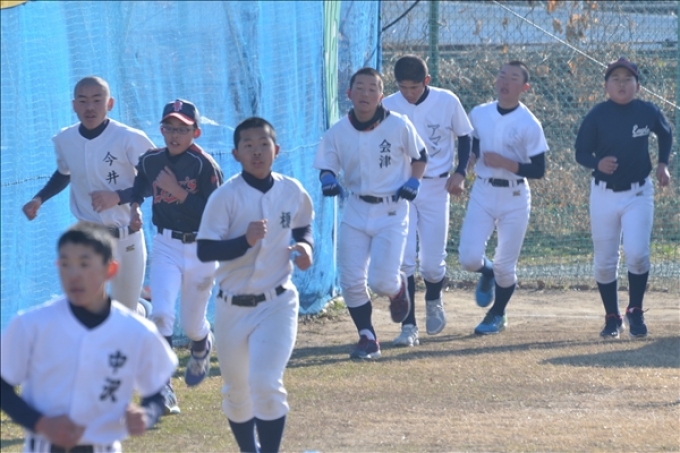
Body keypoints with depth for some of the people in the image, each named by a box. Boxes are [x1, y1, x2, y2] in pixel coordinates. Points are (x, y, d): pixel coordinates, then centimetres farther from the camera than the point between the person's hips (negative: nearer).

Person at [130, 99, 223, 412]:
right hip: (166, 247, 2)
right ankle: (163, 390, -18)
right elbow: (141, 184, 22)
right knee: (160, 315, -19)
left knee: (192, 324, 11)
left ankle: (202, 347, 50)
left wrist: (178, 192, -26)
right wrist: (134, 205, 1)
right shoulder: (151, 161, -1)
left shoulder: (205, 166, -15)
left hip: (201, 250, -2)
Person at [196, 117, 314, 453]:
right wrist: (245, 240, -29)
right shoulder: (226, 197, -11)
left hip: (277, 303, 0)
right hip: (233, 308, 0)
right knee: (236, 391, 14)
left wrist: (305, 246, -2)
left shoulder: (292, 192, -1)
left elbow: (303, 226, 19)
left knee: (265, 384, -18)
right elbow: (205, 250, -15)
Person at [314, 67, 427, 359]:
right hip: (355, 211, 3)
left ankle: (398, 287, 27)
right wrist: (328, 179, -20)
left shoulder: (399, 126, -8)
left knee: (382, 282, -11)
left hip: (391, 212, -3)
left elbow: (420, 157, 6)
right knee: (351, 282, -3)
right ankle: (367, 339, 13)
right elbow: (326, 167, 3)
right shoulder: (337, 133, -4)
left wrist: (413, 182, -10)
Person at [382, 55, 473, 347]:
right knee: (403, 258, -10)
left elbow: (465, 136, 7)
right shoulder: (388, 107, -6)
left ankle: (433, 301, 35)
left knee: (433, 262, 2)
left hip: (435, 188, 0)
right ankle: (408, 326, -5)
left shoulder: (447, 102, -6)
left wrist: (460, 173, -5)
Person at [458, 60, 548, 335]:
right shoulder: (479, 114, 3)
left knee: (505, 266, 3)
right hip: (482, 193, 3)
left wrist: (504, 162, -22)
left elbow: (538, 171, -11)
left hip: (514, 197, -3)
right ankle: (487, 273, 28)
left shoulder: (529, 124, -11)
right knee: (469, 257, -9)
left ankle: (497, 315, 28)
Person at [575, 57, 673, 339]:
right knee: (604, 262, 4)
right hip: (604, 195, 0)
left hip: (638, 194, 0)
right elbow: (581, 153, -4)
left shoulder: (648, 112, -4)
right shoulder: (596, 116, -9)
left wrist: (663, 164, 3)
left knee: (637, 254, -17)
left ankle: (635, 312, 4)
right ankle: (612, 318, 23)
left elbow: (666, 134, 16)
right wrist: (598, 163, -24)